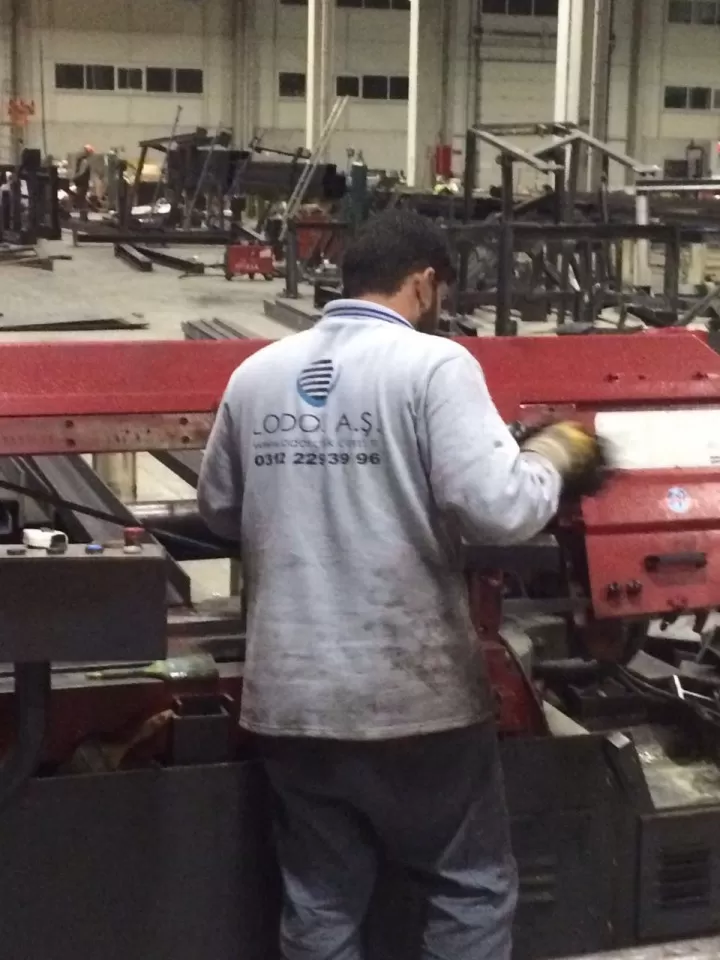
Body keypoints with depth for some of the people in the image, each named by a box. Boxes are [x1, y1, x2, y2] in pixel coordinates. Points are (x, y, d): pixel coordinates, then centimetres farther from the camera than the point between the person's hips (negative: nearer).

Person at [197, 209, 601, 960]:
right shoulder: (433, 363, -11)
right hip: (415, 695, -4)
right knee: (473, 892, 16)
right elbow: (497, 510, -18)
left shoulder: (255, 373, 5)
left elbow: (218, 511, 15)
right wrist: (556, 452, 0)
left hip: (289, 697, 5)